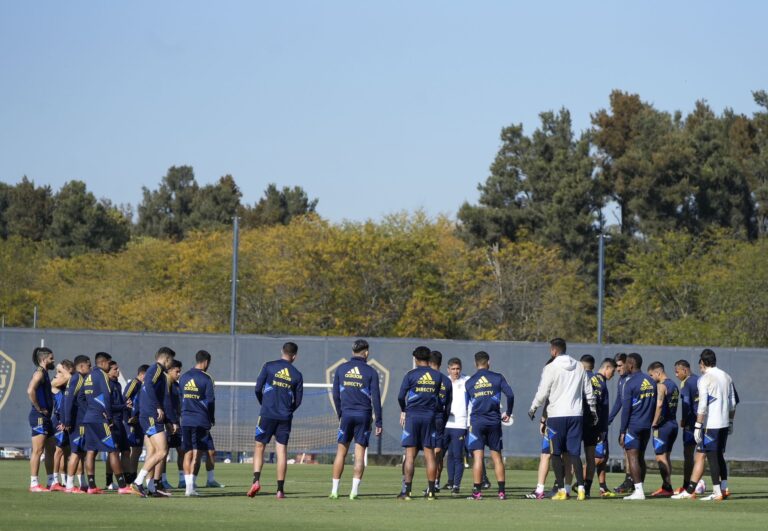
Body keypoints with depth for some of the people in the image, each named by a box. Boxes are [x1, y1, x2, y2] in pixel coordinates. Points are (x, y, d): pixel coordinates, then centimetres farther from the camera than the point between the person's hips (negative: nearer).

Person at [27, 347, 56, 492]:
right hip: (39, 417, -10)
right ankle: (34, 484, -10)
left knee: (51, 450, 14)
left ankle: (51, 482, 20)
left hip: (46, 417, 10)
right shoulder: (39, 373, -12)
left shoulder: (45, 374, 18)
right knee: (38, 450, -10)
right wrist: (38, 408, -20)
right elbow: (30, 391, -27)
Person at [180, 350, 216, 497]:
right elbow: (210, 401, -6)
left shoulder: (184, 377, 10)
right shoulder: (206, 378, -6)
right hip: (201, 421, -5)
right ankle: (191, 487, -11)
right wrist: (212, 419, 8)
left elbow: (179, 398, 14)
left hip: (186, 420, 5)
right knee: (197, 453, -4)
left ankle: (188, 485, 5)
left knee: (188, 453, 8)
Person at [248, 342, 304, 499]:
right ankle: (280, 489, 1)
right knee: (282, 450, 4)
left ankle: (256, 480, -12)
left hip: (267, 414, -1)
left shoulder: (269, 366, -2)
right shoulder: (297, 375, 4)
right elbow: (298, 401, 7)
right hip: (285, 417, 1)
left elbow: (258, 389, -2)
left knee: (259, 447, 7)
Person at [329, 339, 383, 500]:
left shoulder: (341, 369, 5)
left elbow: (335, 394, 7)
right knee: (359, 453, 1)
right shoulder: (370, 372, -2)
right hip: (364, 415, -1)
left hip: (346, 414, 1)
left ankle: (334, 491, 4)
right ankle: (354, 491, -5)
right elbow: (375, 398, -4)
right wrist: (378, 422, -1)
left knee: (341, 452, 6)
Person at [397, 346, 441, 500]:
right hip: (430, 416, 2)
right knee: (429, 454, 5)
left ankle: (407, 490, -4)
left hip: (412, 415, -2)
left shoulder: (411, 375, -3)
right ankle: (431, 490, 2)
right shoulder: (437, 376, 6)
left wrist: (403, 411, 13)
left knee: (410, 454, -1)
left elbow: (401, 396, -4)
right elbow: (440, 398, 8)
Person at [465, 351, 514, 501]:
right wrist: (508, 413, 7)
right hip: (494, 421, 1)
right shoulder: (497, 378, 2)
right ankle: (502, 491, 4)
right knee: (496, 456, 8)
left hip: (476, 422, -1)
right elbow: (510, 394, -7)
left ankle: (477, 491, -10)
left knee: (478, 457, -4)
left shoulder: (469, 382, 6)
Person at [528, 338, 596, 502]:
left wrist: (533, 408, 10)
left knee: (556, 454, 4)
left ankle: (561, 490, -1)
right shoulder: (579, 367, 8)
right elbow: (588, 391, 14)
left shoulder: (551, 368, -7)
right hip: (576, 415, 4)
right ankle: (581, 489, -5)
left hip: (556, 415, -4)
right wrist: (592, 410, 26)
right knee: (574, 453, 5)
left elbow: (543, 393, -6)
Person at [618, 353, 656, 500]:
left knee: (633, 457, -6)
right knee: (640, 458, 13)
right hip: (646, 426, 7)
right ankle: (639, 490, 14)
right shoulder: (650, 381, 11)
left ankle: (639, 491, -13)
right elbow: (654, 406, 14)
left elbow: (626, 409, -12)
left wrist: (622, 431, -8)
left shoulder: (630, 383, -11)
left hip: (633, 426, -7)